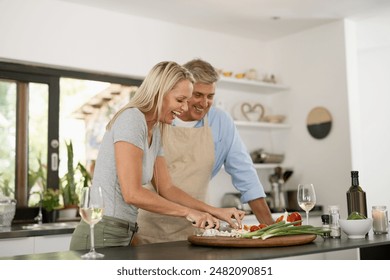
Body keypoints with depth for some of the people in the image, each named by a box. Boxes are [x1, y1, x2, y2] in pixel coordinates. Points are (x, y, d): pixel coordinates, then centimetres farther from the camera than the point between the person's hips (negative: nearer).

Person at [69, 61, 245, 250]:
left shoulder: (155, 132, 11)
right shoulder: (132, 119, -15)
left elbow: (166, 189, 13)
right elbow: (132, 193, -21)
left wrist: (215, 212, 6)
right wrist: (187, 212, -13)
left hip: (123, 235, 8)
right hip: (103, 236, -8)